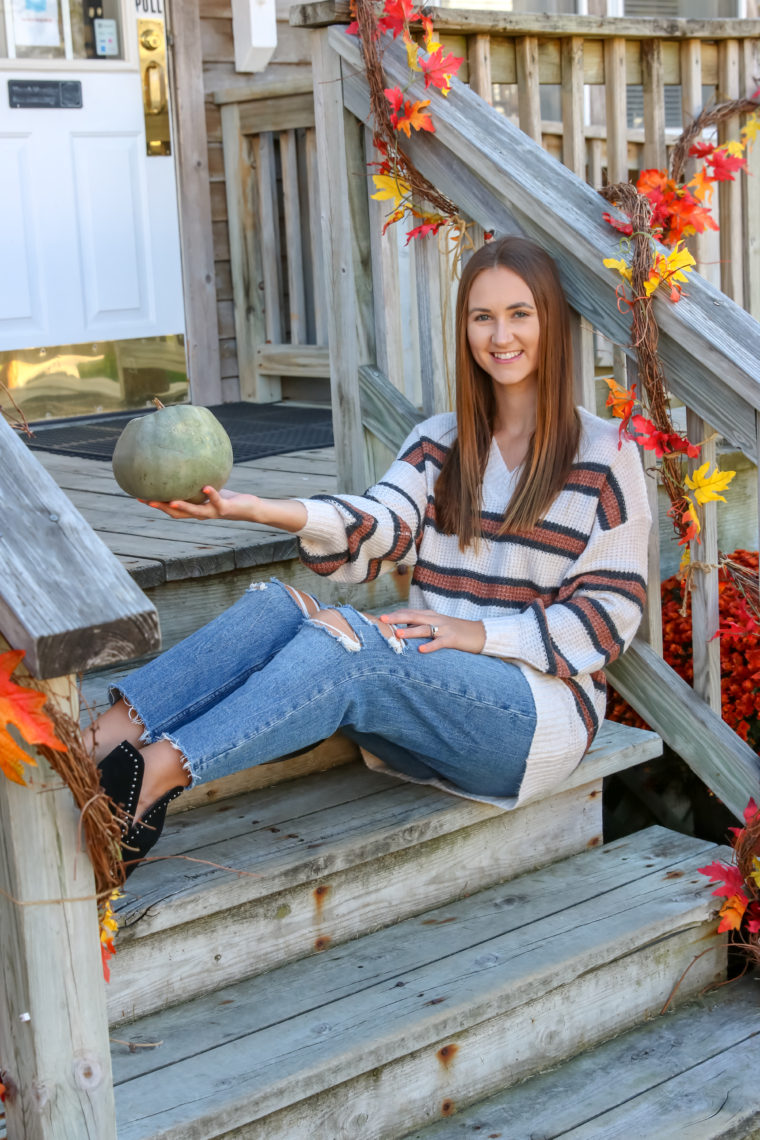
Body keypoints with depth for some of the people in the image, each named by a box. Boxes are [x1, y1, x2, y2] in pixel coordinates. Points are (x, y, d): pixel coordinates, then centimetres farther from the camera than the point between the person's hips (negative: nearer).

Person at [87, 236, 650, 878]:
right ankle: (102, 742, -37)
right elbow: (381, 524, -6)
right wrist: (253, 509, -26)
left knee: (347, 642, -32)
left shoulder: (605, 455, 2)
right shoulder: (439, 442, 14)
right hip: (433, 695, 5)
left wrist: (479, 633, -15)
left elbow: (611, 611, -2)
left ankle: (156, 773, -40)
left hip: (538, 704, -4)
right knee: (277, 607, -22)